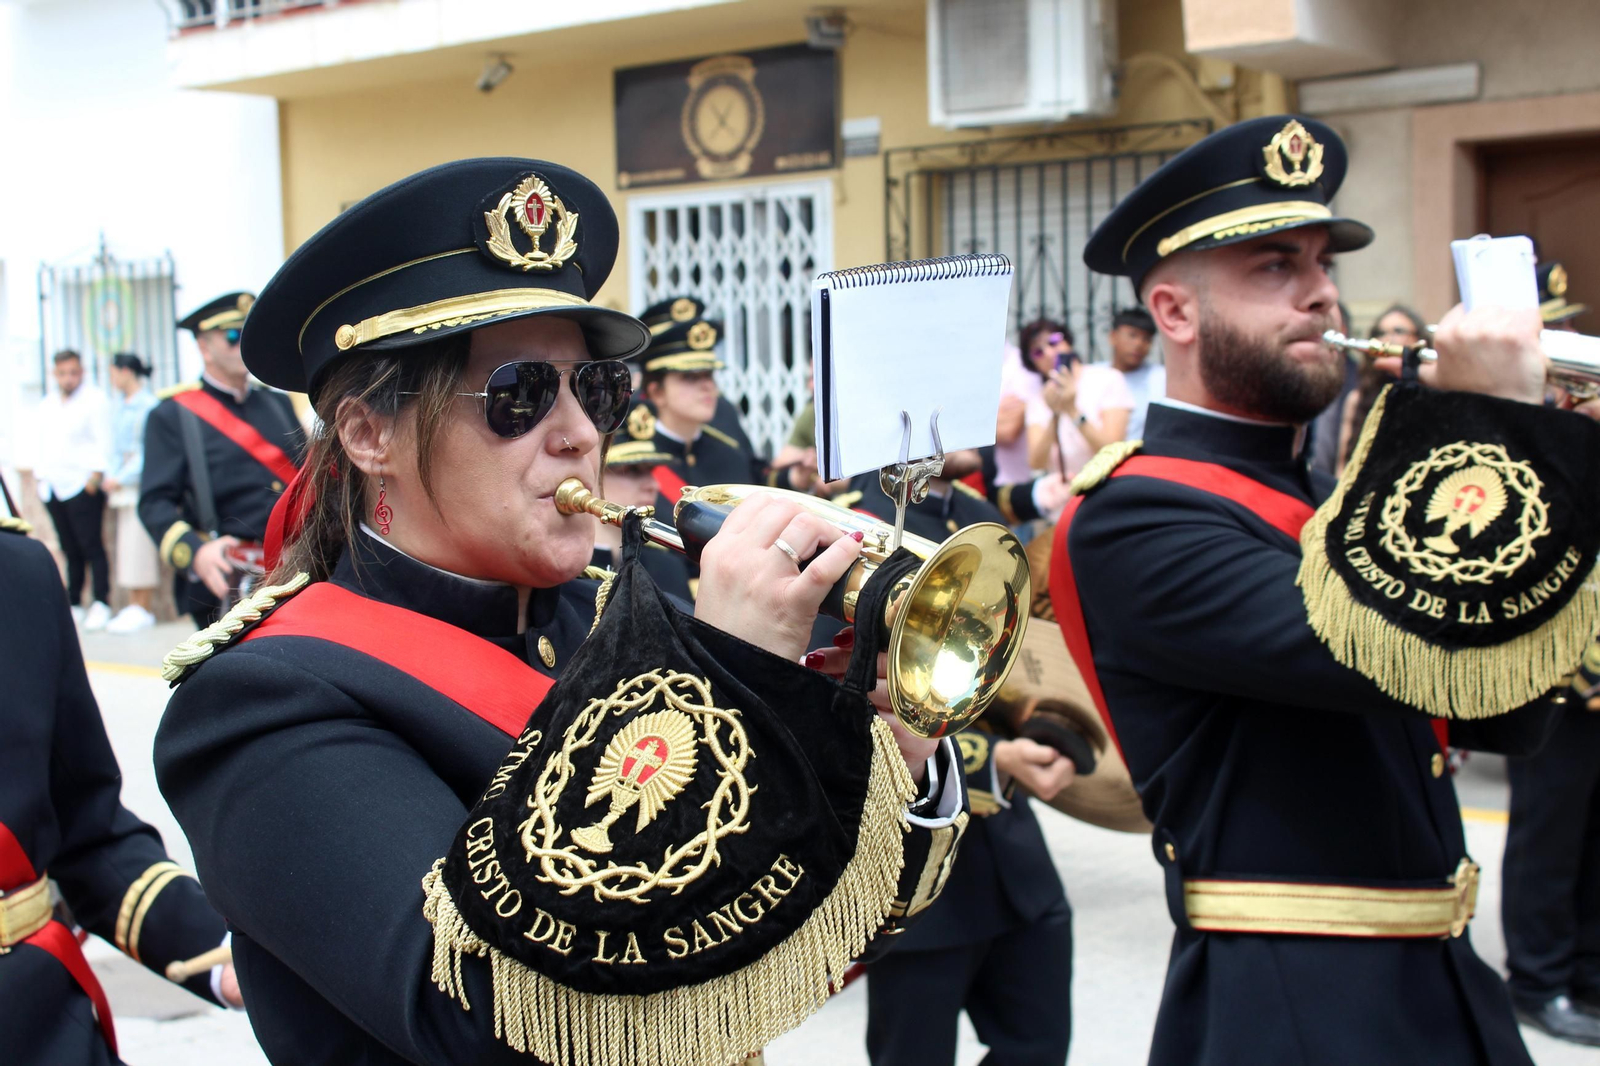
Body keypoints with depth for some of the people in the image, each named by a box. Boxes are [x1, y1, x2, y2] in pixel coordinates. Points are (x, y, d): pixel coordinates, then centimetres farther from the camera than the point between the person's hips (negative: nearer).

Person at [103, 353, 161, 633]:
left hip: (142, 484, -8)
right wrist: (111, 476, 4)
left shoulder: (148, 405, -10)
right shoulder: (120, 406, 16)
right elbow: (117, 446, 18)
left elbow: (149, 452, -13)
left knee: (138, 547, -8)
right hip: (123, 485, 8)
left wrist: (122, 478, -14)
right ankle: (133, 607, 11)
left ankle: (142, 610, -3)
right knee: (127, 547, 8)